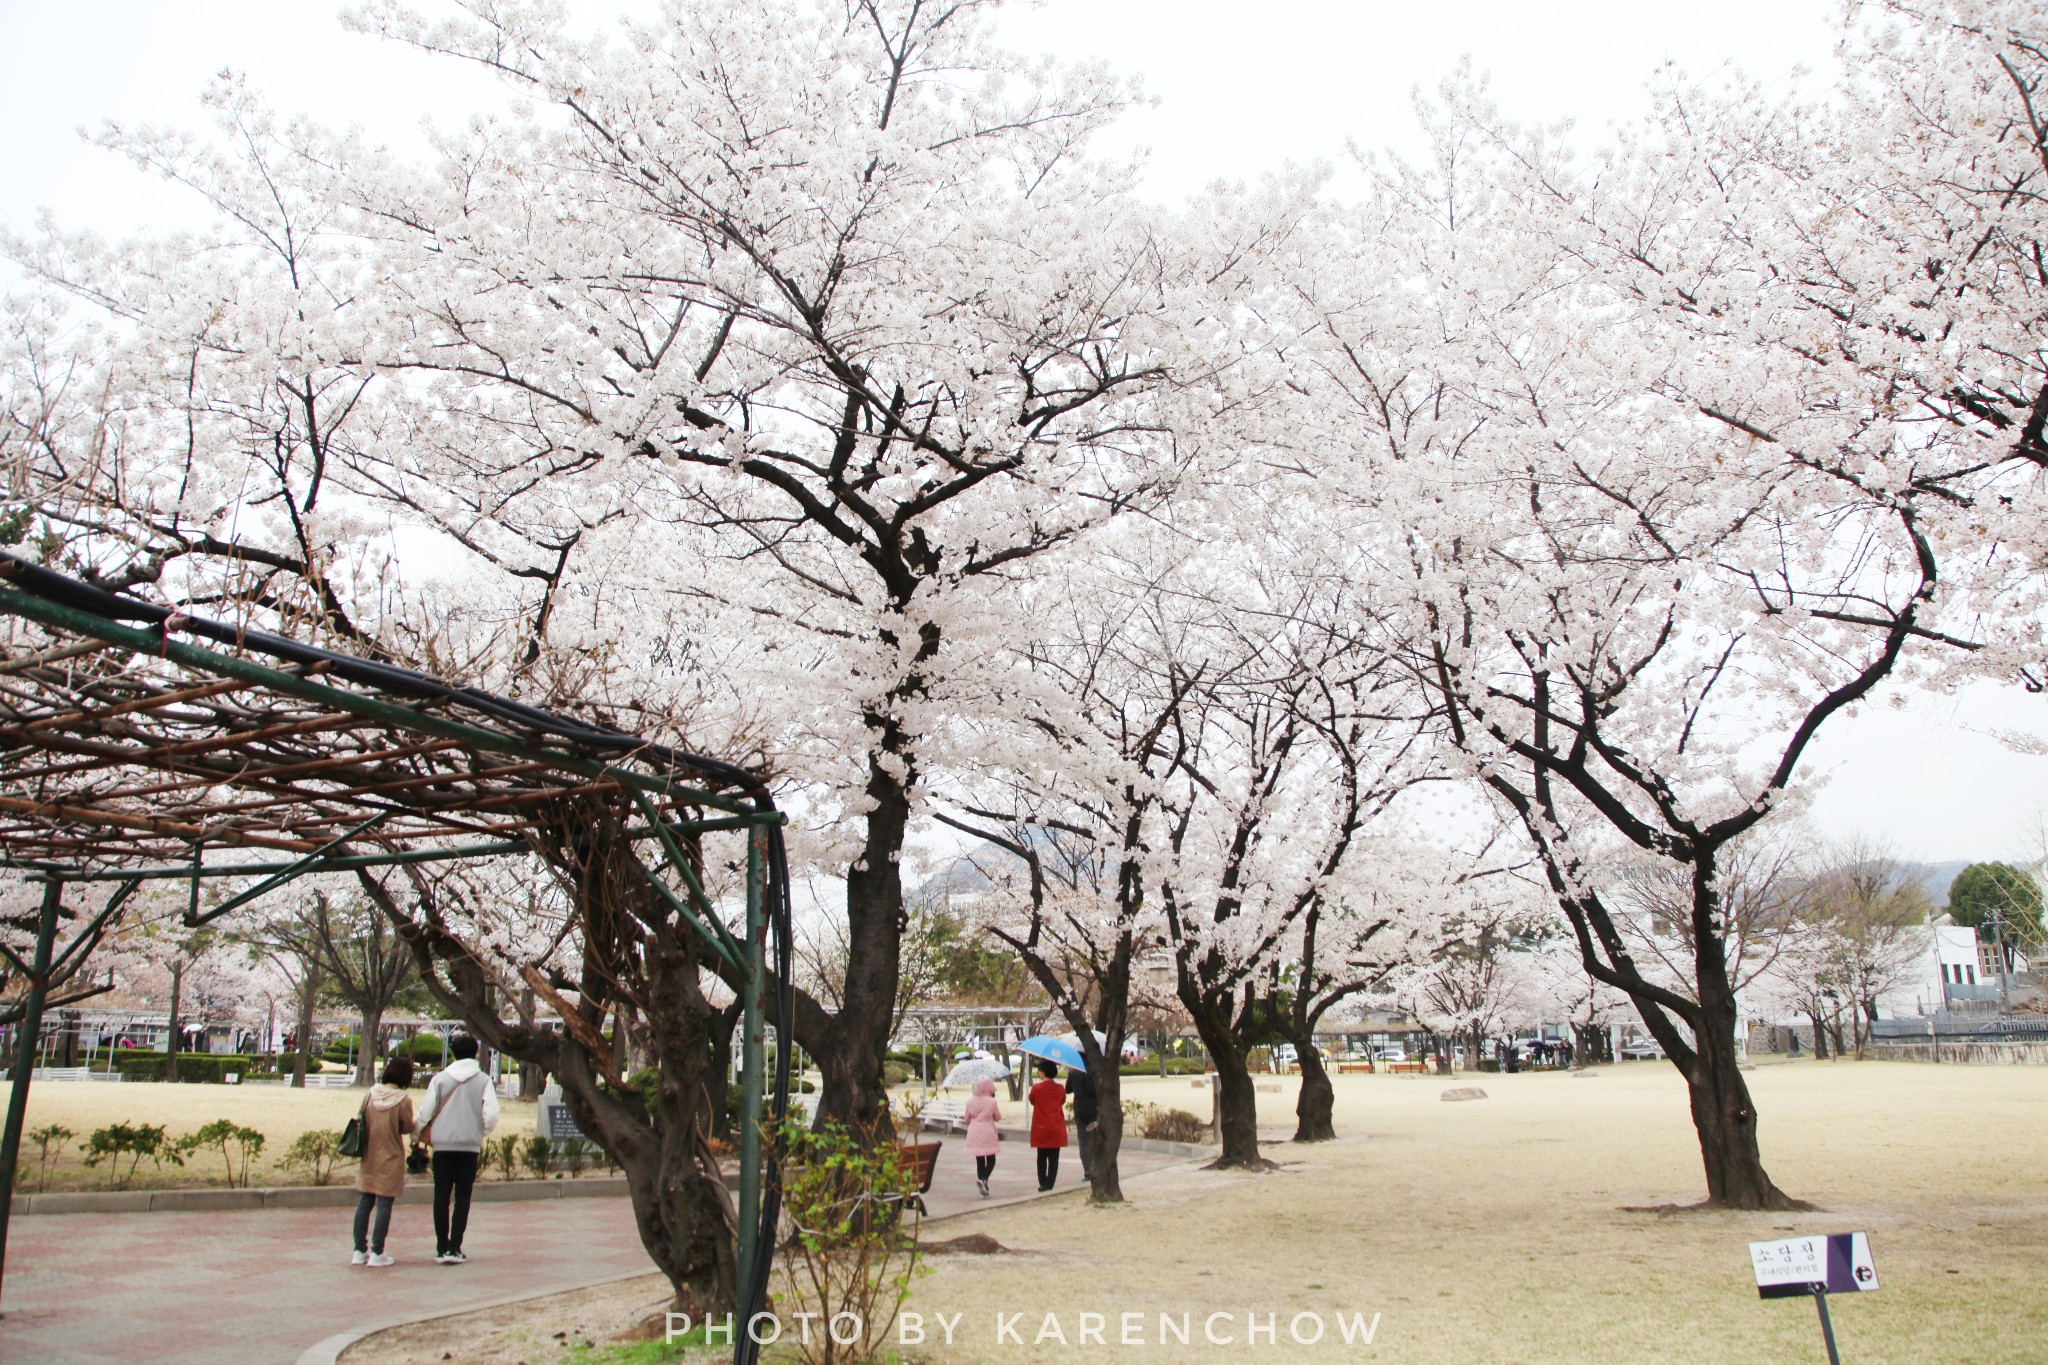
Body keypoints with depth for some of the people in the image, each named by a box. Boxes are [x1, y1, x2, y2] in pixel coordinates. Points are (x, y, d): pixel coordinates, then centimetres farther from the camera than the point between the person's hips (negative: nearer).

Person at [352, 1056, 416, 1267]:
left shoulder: (370, 1094, -1)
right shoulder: (403, 1100, -13)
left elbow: (361, 1121, 5)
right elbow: (408, 1127, -7)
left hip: (368, 1158, 5)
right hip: (390, 1159, -5)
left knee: (364, 1204, 10)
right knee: (384, 1205, 0)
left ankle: (359, 1251, 14)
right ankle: (377, 1253, 2)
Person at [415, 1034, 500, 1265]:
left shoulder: (440, 1079, -2)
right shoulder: (483, 1080, -3)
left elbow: (425, 1113, -4)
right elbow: (491, 1115, -10)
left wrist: (420, 1134, 14)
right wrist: (482, 1133, 9)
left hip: (442, 1144, 0)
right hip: (470, 1146, 0)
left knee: (442, 1195, 9)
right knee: (462, 1196, 8)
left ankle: (442, 1248, 10)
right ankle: (455, 1248, 2)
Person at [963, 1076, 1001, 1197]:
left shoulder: (970, 1102, 1)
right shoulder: (991, 1102, -9)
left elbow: (967, 1120, 6)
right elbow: (998, 1117, 2)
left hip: (974, 1134, 3)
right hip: (988, 1134, -3)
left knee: (980, 1161, 9)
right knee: (991, 1160, 6)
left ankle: (984, 1188, 10)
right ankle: (983, 1179, -19)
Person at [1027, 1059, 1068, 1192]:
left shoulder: (1036, 1088, -10)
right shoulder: (1060, 1088, -2)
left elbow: (1032, 1101, 5)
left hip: (1041, 1129, -1)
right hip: (1057, 1129, 1)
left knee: (1042, 1158, 10)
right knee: (1054, 1158, 5)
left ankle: (1043, 1184, 9)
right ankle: (1049, 1184, 2)